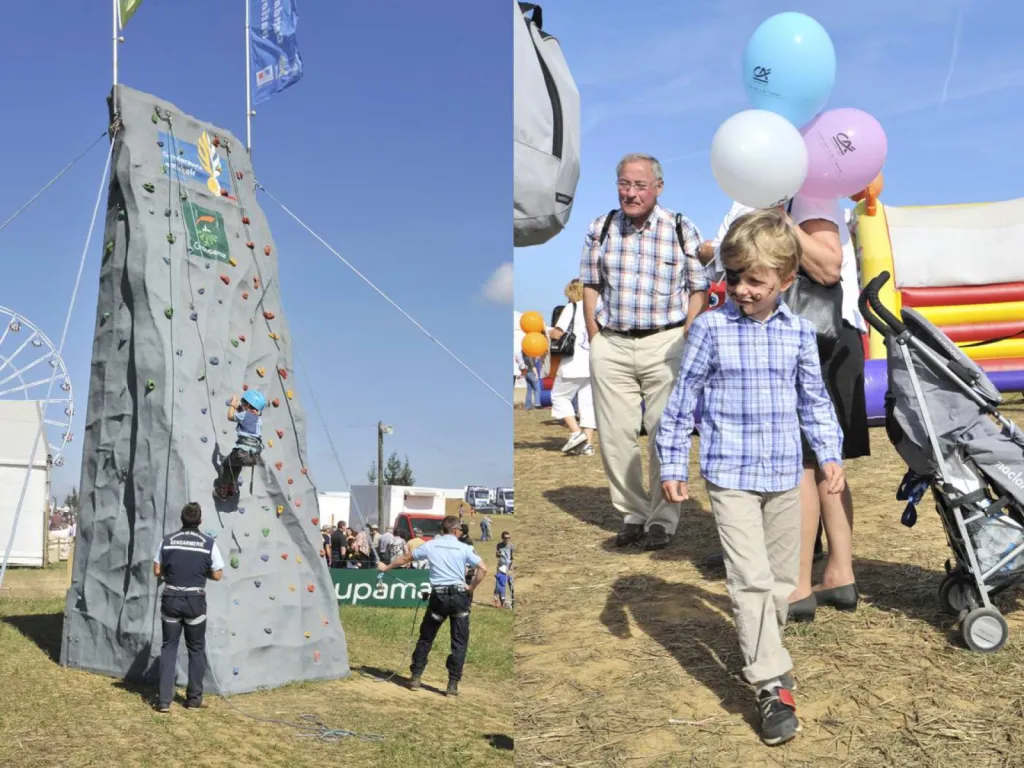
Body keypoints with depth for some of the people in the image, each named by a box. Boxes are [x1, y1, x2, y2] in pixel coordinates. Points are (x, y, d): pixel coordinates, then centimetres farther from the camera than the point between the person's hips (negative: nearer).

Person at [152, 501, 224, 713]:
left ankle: (164, 699, 6)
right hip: (195, 601, -1)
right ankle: (194, 698, 19)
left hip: (171, 599, 1)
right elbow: (217, 575, -3)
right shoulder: (208, 543, -7)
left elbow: (157, 571, 2)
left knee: (168, 647, 10)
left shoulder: (167, 541, -3)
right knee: (196, 649, 13)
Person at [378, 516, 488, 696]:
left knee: (426, 638, 16)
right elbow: (483, 569, -10)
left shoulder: (430, 545, 4)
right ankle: (453, 684, 3)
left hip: (439, 596, 1)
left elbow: (405, 559, 16)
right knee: (459, 642, 6)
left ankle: (415, 677, 19)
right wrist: (471, 587, 2)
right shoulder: (463, 548, 0)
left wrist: (386, 567, 31)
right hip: (459, 595, -1)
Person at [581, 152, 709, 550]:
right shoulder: (600, 229, 5)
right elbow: (591, 288, 10)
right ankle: (633, 514, 19)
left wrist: (684, 343, -8)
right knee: (614, 436, 5)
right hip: (611, 344, 3)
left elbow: (698, 290, 0)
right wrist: (596, 342, 3)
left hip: (665, 342, -3)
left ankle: (662, 519, 13)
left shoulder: (683, 230, -3)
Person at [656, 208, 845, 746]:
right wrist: (672, 465, -4)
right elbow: (683, 398, -3)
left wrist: (829, 454, 4)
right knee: (751, 579, -10)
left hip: (784, 476, 4)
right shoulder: (711, 327, -8)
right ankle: (772, 685, -5)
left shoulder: (799, 332, 1)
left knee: (781, 579, 14)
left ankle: (759, 652, 35)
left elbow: (814, 400, 12)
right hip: (730, 476, -4)